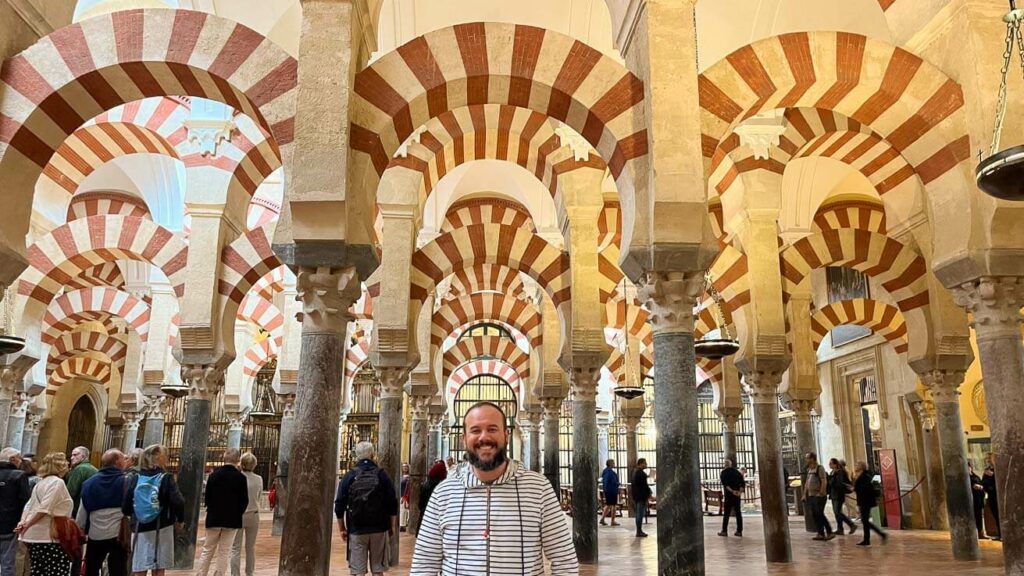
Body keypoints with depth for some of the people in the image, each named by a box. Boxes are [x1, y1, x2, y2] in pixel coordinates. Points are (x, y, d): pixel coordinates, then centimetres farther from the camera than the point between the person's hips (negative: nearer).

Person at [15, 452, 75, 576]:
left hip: (35, 536, 10)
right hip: (48, 537, -10)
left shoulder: (42, 482, 18)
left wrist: (23, 522, 3)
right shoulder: (57, 482, -12)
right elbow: (44, 508, -18)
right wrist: (27, 525, -8)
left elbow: (29, 505, 16)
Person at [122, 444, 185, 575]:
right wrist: (180, 520, 1)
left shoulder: (134, 479, 2)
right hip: (162, 530, -2)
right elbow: (178, 502, -17)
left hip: (140, 530, 2)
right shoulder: (166, 478, -7)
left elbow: (125, 507, 1)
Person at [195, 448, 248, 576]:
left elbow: (207, 497, 1)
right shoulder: (241, 477, -10)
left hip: (213, 518, 2)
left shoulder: (214, 474, -3)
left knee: (207, 551, 11)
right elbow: (244, 501, -7)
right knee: (224, 553, 4)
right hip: (232, 519, -2)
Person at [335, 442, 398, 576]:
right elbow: (393, 504, -1)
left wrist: (342, 529, 9)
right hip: (379, 529, 1)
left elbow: (339, 505, -1)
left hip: (356, 530, 0)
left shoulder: (349, 476, -1)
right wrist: (392, 526, 10)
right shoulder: (382, 475, -1)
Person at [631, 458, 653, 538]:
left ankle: (639, 531, 20)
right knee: (640, 514, -6)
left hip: (636, 496, 10)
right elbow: (644, 486, -19)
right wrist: (649, 494, -10)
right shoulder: (641, 473, -17)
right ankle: (639, 532, -3)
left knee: (638, 514, 14)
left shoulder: (635, 472, 15)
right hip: (641, 496, -10)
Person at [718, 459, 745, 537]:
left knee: (727, 513, 0)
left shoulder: (724, 473, -2)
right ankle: (739, 531, 8)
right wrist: (740, 492, -9)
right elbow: (743, 483, 2)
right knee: (738, 513, 8)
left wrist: (732, 491, -23)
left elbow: (725, 484, -16)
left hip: (729, 495, -4)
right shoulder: (737, 472, 10)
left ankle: (724, 531, 1)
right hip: (737, 496, 4)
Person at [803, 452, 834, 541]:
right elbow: (806, 483, 19)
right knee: (815, 515, 8)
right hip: (811, 496, 8)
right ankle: (820, 534, 14)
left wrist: (821, 493, -21)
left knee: (820, 514, -8)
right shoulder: (808, 470, 14)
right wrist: (805, 494, 15)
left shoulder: (819, 468, -10)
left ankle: (829, 533, 1)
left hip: (819, 496, -8)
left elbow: (824, 482, -16)